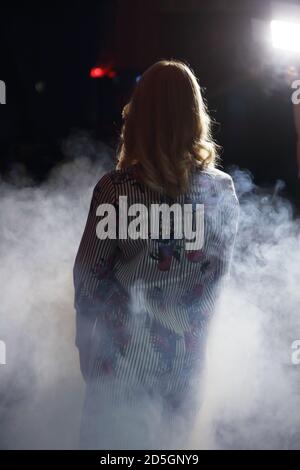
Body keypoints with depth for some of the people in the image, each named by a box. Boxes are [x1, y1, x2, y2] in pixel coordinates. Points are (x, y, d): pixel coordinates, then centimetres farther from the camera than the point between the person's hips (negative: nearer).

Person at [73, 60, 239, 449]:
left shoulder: (116, 188, -21)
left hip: (125, 349, -2)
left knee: (110, 440, 19)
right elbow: (219, 272, 0)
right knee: (168, 443, 23)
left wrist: (86, 339, 4)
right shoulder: (223, 189, -11)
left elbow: (88, 274, -12)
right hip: (187, 353, 3)